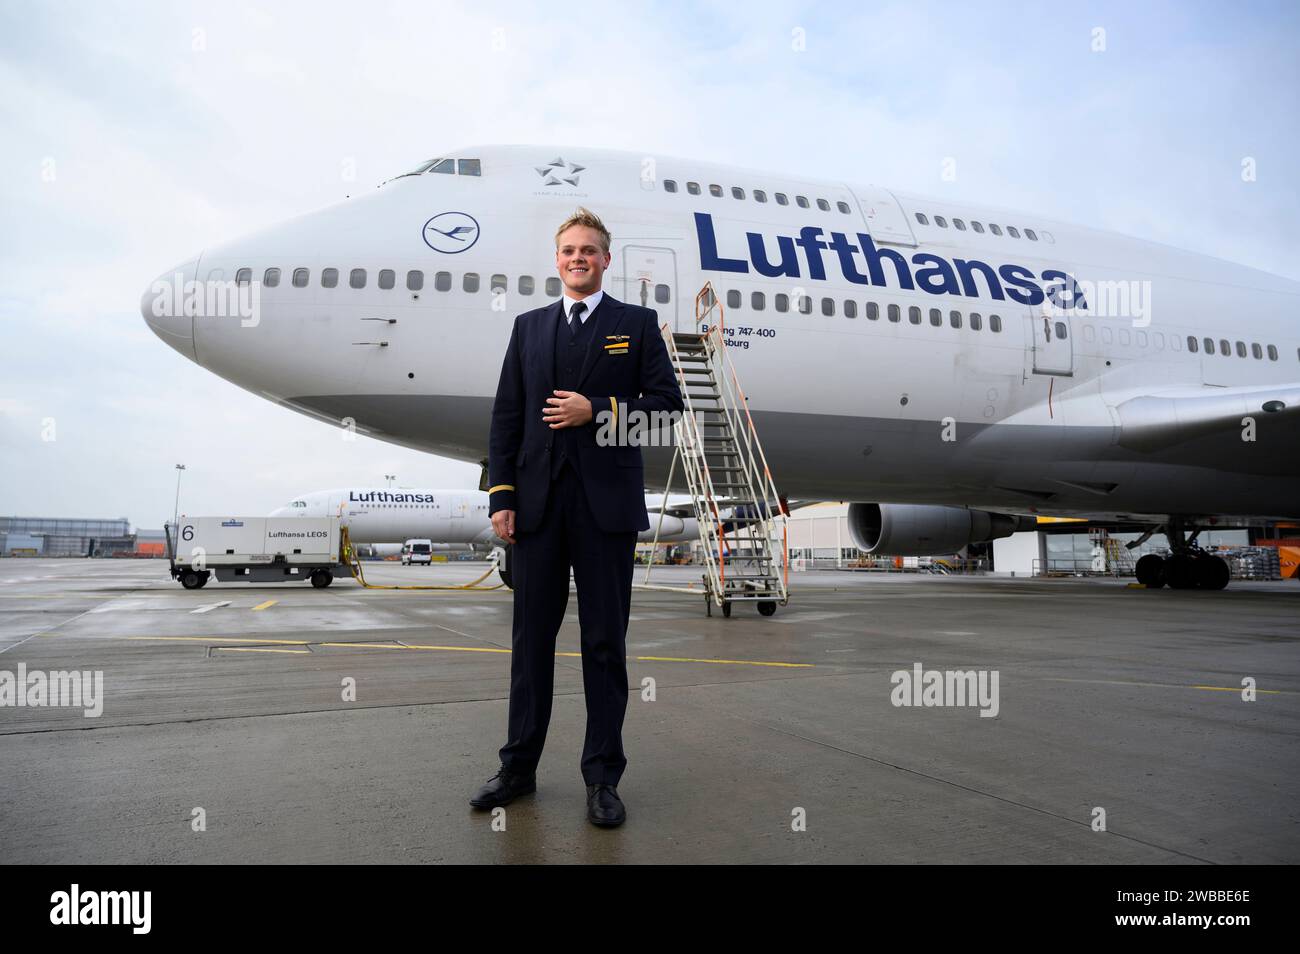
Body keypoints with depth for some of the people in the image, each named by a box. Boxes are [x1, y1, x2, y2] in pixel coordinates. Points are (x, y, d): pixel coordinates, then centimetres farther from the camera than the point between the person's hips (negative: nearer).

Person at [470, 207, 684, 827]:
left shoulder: (637, 324, 8)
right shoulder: (529, 327, 15)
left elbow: (667, 404, 0)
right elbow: (505, 418, 9)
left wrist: (597, 411, -13)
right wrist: (501, 495, 0)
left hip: (606, 502, -2)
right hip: (537, 501, 3)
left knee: (605, 641, 4)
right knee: (531, 637, 9)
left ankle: (603, 776, 15)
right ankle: (519, 766, 23)